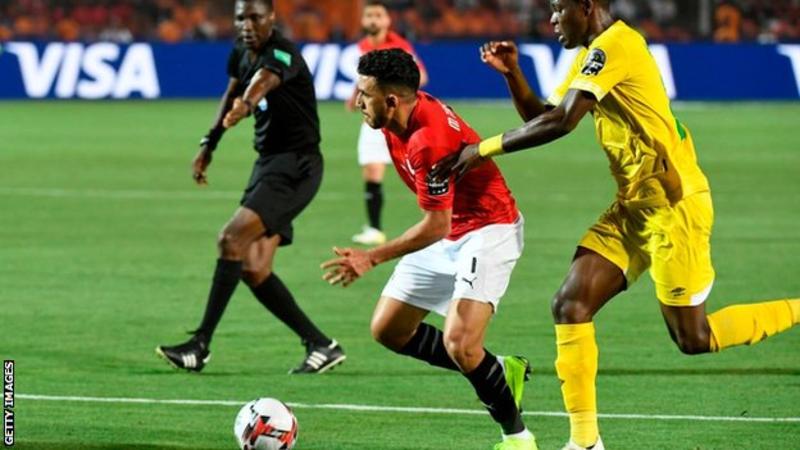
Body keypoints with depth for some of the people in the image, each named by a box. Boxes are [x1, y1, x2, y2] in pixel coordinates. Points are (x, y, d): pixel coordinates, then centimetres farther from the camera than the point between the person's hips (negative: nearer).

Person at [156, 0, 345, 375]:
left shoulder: (281, 54, -19)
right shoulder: (242, 53, 7)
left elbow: (264, 80, -42)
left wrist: (246, 105, -63)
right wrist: (209, 143, 24)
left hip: (295, 167, -9)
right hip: (268, 163, 9)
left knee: (232, 239, -22)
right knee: (253, 269, 1)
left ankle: (200, 345, -20)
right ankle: (320, 344, 10)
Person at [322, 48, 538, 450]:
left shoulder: (428, 141, -30)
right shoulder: (396, 121, -2)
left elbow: (437, 226, -26)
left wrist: (373, 258, -23)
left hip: (487, 229, -10)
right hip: (448, 232, 10)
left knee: (459, 343, -26)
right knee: (387, 330, 9)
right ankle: (499, 373, 19)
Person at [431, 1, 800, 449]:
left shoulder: (616, 45, -19)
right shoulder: (595, 53, 13)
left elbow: (559, 123, -26)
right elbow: (540, 117, 16)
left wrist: (485, 149, -20)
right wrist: (512, 73, -1)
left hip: (674, 204, -9)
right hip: (635, 206, 9)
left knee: (693, 340, -1)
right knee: (571, 305, -3)